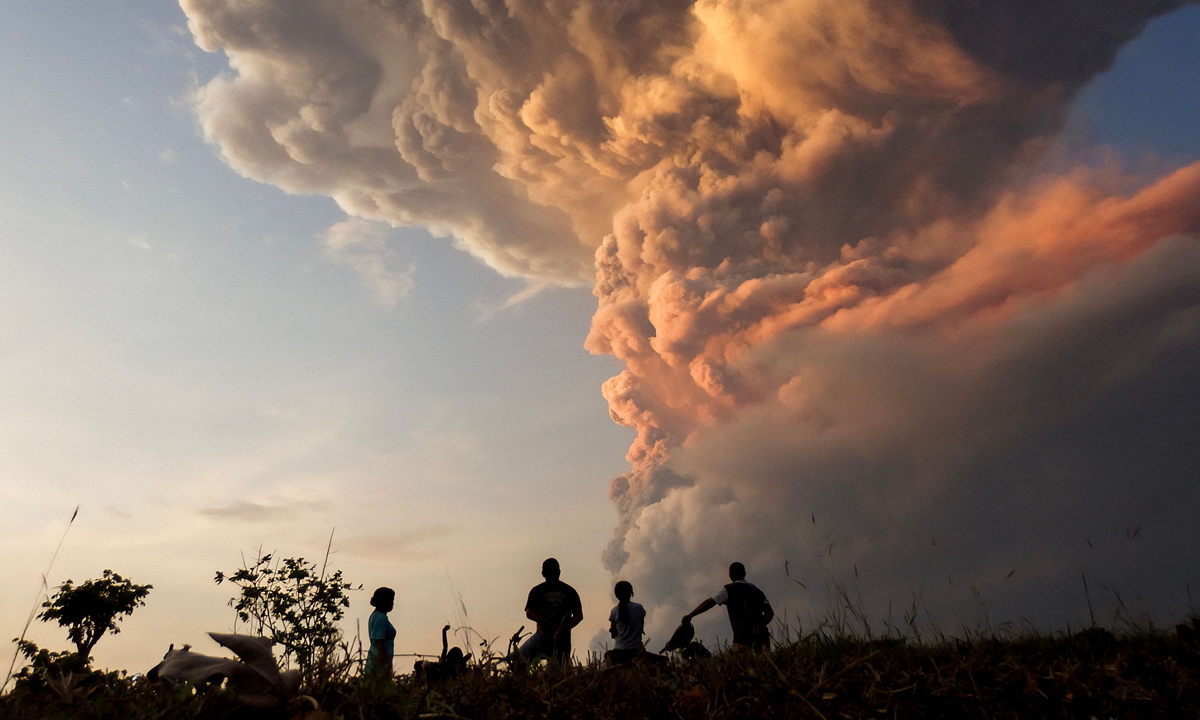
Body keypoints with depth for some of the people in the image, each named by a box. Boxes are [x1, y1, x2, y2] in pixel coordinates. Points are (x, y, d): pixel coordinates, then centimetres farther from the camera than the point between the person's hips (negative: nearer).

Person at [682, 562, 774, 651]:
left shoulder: (729, 590, 3)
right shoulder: (757, 591, 18)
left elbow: (709, 603, -3)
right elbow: (770, 612, 6)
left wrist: (689, 616, 0)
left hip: (743, 640, -5)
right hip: (761, 638, 5)